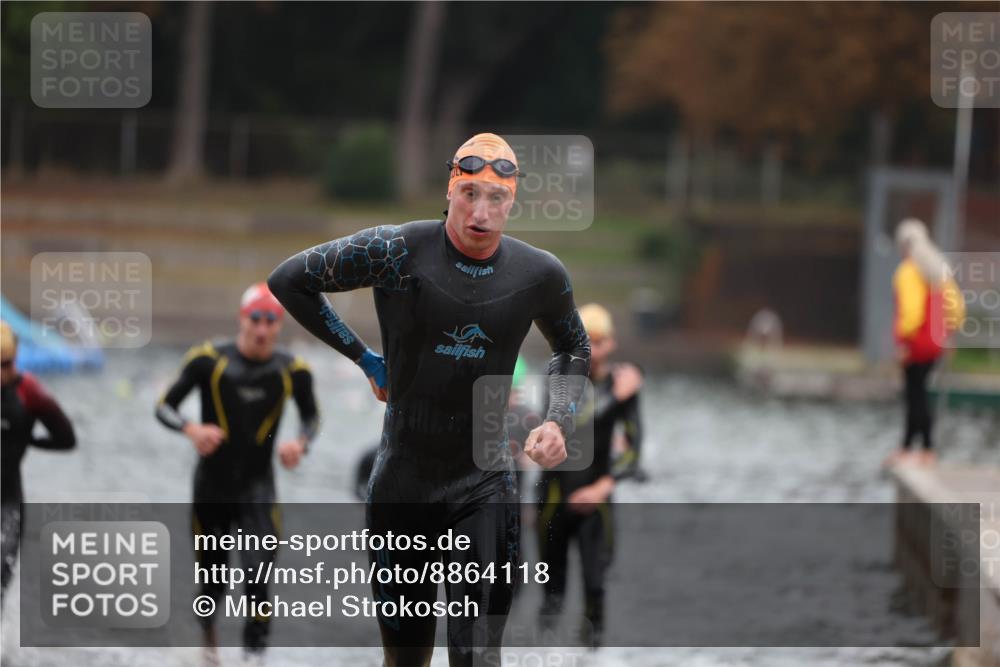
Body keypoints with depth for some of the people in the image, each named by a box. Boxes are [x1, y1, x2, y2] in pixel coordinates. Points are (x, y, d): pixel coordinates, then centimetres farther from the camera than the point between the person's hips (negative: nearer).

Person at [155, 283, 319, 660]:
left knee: (258, 570, -18)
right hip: (211, 486, 0)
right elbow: (164, 406, -5)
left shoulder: (292, 371, -6)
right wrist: (191, 429, -26)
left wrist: (301, 443, -9)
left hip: (257, 487, 0)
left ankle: (254, 651, -11)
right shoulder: (209, 360, -12)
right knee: (212, 574, 13)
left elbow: (311, 415, 13)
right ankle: (206, 629, 44)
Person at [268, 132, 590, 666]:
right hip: (402, 481, 0)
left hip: (486, 485, 1)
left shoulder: (540, 274, -1)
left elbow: (573, 350, 20)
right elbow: (288, 281, 0)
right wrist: (363, 357, 1)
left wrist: (558, 423, 3)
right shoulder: (399, 251, -10)